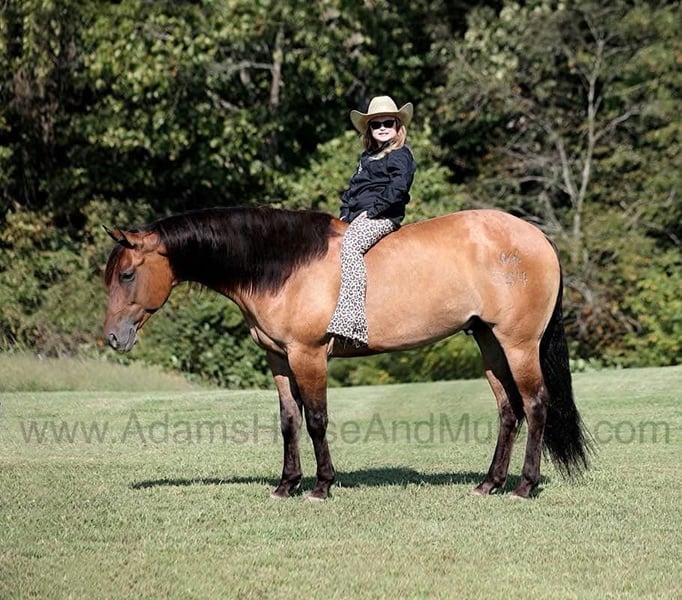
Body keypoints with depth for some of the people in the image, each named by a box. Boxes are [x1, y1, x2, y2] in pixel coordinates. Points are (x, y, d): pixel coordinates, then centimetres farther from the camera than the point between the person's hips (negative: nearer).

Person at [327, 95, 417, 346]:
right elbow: (353, 187, 27)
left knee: (350, 244, -34)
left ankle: (350, 318, -46)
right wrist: (345, 212, 12)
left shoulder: (401, 155, -1)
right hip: (357, 217, 10)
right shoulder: (367, 157, 25)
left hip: (383, 217, -10)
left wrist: (373, 209, -18)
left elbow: (397, 188, -14)